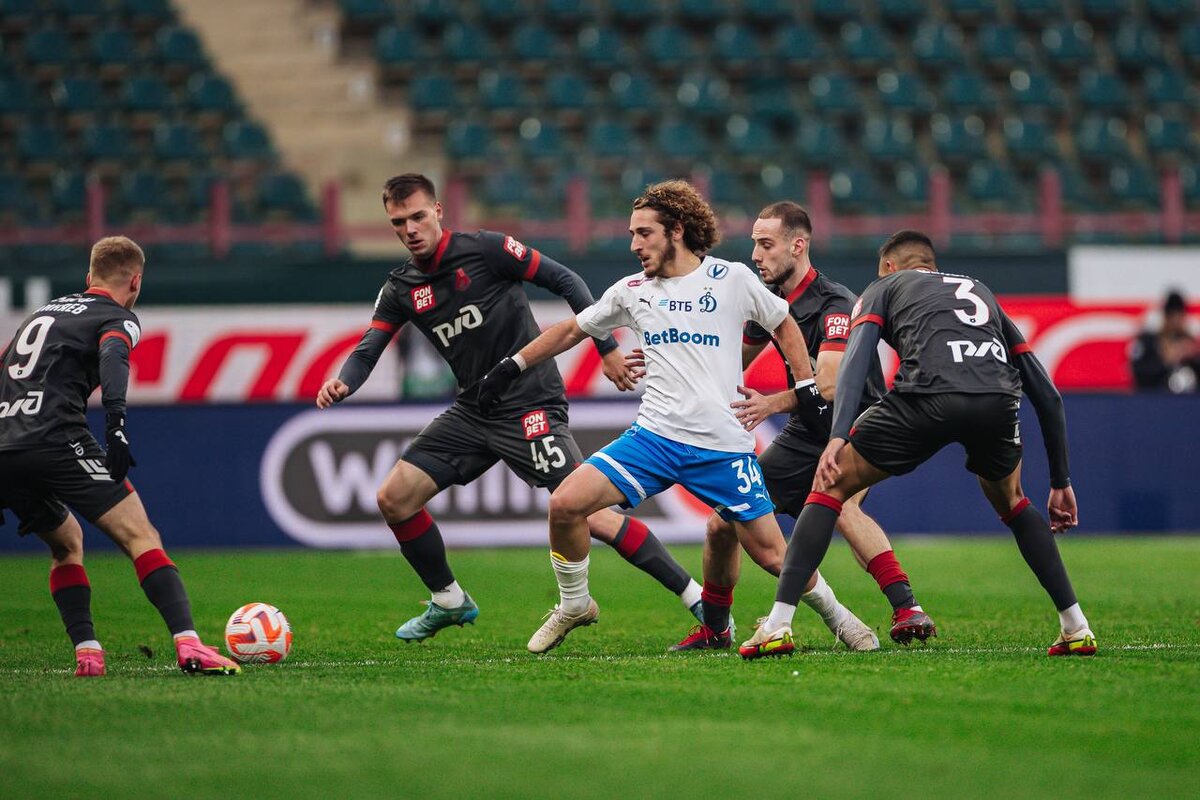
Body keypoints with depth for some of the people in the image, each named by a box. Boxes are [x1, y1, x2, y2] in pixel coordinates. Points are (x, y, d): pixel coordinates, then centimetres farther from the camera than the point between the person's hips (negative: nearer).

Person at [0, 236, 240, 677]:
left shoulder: (42, 313, 31)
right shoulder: (118, 318, 9)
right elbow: (112, 357, -15)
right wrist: (116, 421, -28)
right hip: (55, 439, -7)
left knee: (67, 542, 27)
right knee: (140, 536, -8)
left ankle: (86, 652, 12)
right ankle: (188, 644, -23)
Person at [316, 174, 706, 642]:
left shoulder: (486, 250, -11)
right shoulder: (400, 290, 7)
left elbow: (566, 282, -7)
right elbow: (367, 352, 3)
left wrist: (607, 348, -10)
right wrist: (342, 384, -20)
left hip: (531, 406, -7)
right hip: (473, 411, 7)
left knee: (584, 514, -17)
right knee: (393, 498, 0)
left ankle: (695, 598, -11)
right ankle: (448, 602, 19)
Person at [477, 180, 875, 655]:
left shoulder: (732, 279, 0)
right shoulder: (633, 291, 9)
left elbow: (783, 325, 13)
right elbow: (572, 331, 22)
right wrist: (513, 366, 21)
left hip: (723, 446, -3)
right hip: (654, 436, 3)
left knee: (770, 554, -5)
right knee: (565, 504, -15)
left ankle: (835, 614, 22)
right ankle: (574, 606, 7)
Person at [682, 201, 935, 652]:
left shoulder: (835, 305, -22)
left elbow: (829, 385, -35)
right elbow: (734, 363, 18)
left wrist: (772, 403, -50)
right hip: (805, 435, 8)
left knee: (839, 503, -38)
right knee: (722, 524, 3)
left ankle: (908, 610, -43)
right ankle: (713, 628, 24)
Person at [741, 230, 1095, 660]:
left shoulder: (884, 287, 30)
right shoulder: (980, 292, 40)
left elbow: (856, 358, 6)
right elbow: (1047, 394, 35)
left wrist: (837, 437, -6)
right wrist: (1061, 482, 41)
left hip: (928, 394, -4)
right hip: (997, 401, 4)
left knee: (830, 486, 15)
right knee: (1011, 501, 34)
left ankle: (777, 627, 5)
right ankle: (1077, 628, 27)